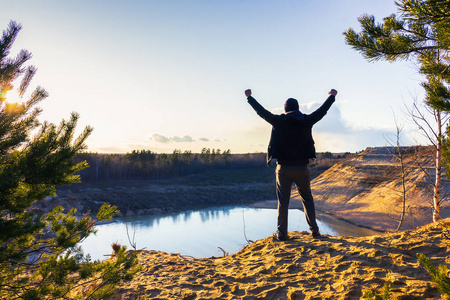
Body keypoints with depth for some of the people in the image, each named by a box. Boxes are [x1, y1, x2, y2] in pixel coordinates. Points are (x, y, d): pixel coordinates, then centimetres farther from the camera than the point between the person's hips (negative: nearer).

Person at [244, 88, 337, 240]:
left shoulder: (278, 121, -4)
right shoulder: (306, 121, -2)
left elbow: (261, 111, 8)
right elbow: (322, 110, 13)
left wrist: (249, 97, 23)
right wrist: (332, 96, 31)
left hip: (283, 168, -1)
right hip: (302, 168, 1)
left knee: (283, 201, 7)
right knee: (307, 198, 15)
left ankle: (281, 232, 10)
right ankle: (314, 230, 15)